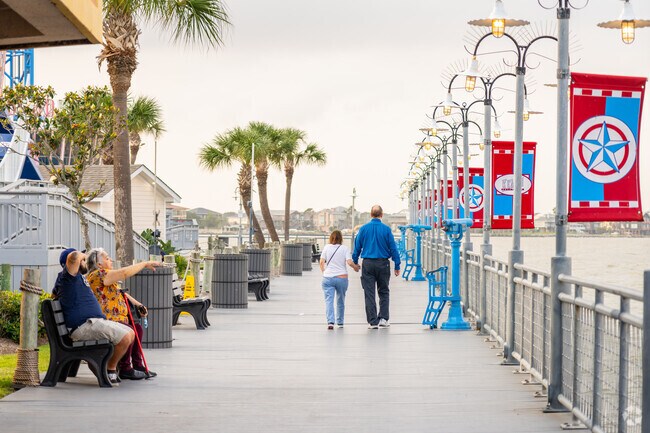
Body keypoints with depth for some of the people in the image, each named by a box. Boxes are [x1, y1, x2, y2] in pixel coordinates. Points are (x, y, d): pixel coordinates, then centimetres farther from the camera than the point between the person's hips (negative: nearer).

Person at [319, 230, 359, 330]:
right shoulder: (345, 248, 0)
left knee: (329, 300, -5)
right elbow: (349, 262, -10)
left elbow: (322, 262, 1)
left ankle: (330, 321, -21)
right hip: (342, 277, 0)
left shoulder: (326, 247, 3)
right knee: (340, 301, 15)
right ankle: (340, 322, 24)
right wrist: (356, 267, 9)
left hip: (328, 277, 0)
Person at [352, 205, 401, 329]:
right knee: (384, 292, 14)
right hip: (383, 263, 0)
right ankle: (383, 318, 7)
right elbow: (393, 248, -2)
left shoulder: (364, 228, -1)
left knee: (369, 293, 4)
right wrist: (397, 266, 4)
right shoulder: (386, 229, -5)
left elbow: (357, 247, 4)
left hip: (368, 264, 0)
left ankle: (372, 322, 2)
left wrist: (355, 262, 16)